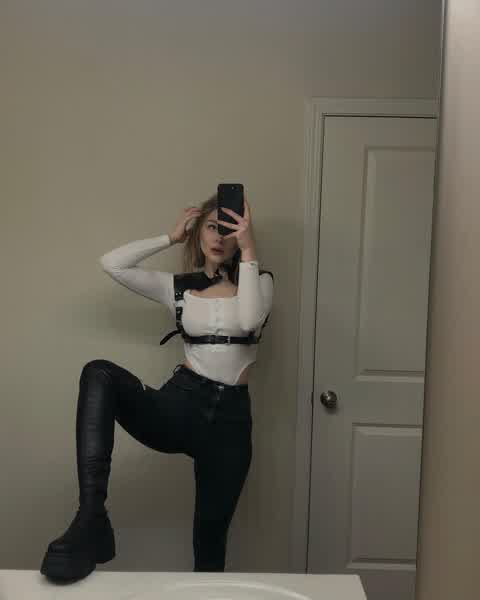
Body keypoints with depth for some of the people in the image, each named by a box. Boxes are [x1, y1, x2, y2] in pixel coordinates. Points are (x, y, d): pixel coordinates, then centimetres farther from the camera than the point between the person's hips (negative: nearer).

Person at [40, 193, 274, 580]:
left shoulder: (259, 281, 8)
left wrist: (248, 249, -15)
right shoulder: (178, 286, 11)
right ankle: (92, 519, -35)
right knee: (100, 374, -29)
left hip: (230, 417, 0)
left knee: (211, 534, 7)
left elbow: (249, 321, -16)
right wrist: (171, 237, 3)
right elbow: (112, 264, 0)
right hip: (179, 403, 1)